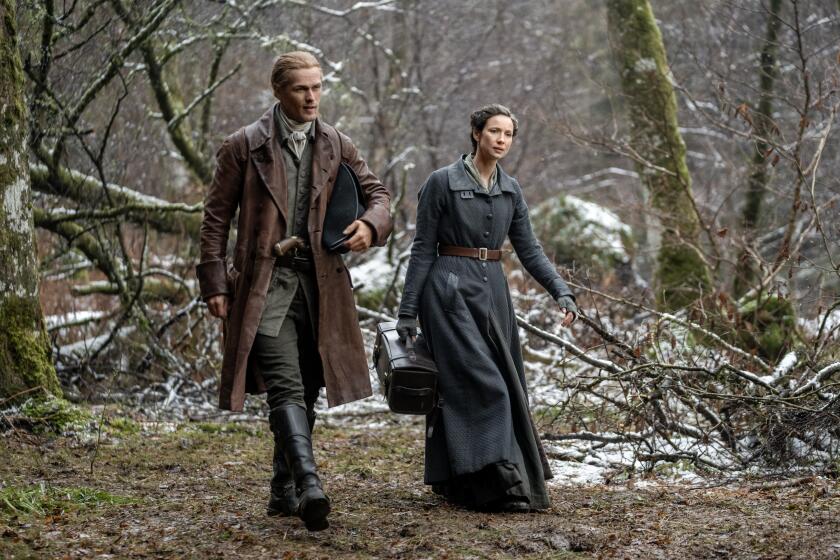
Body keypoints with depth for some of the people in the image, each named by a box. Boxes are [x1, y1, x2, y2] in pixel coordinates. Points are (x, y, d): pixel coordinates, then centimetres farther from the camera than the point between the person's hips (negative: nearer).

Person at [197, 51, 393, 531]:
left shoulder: (338, 146, 10)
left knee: (306, 391, 10)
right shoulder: (244, 146, 0)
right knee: (286, 387, -17)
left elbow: (377, 193, 13)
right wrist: (215, 283, -3)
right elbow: (216, 216, 2)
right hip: (265, 282, -4)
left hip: (320, 281, 4)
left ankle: (284, 491, 22)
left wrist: (370, 225, -11)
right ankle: (309, 485, -29)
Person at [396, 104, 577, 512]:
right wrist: (407, 312, -7)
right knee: (480, 383, -14)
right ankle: (497, 484, -14)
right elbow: (423, 249, -5)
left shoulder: (510, 190, 10)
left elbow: (529, 250, 10)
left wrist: (561, 292, -3)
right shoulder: (442, 182, -6)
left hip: (494, 293, 7)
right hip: (451, 290, -7)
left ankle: (453, 480, 17)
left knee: (504, 384, 6)